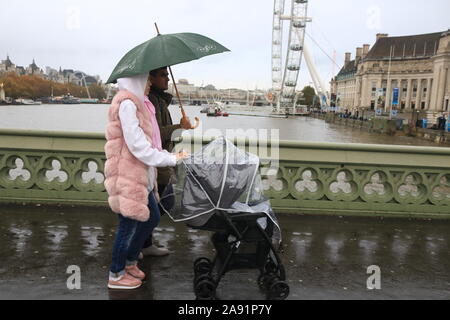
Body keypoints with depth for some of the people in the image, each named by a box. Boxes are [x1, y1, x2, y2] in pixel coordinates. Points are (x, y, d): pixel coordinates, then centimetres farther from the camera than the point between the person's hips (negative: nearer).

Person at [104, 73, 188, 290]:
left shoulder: (135, 102, 15)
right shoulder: (127, 103, -17)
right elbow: (138, 145, -22)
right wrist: (172, 159, -17)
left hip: (139, 174, 10)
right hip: (127, 176, -10)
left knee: (152, 218, 17)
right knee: (128, 225, 2)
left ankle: (130, 262, 34)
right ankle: (116, 276, 21)